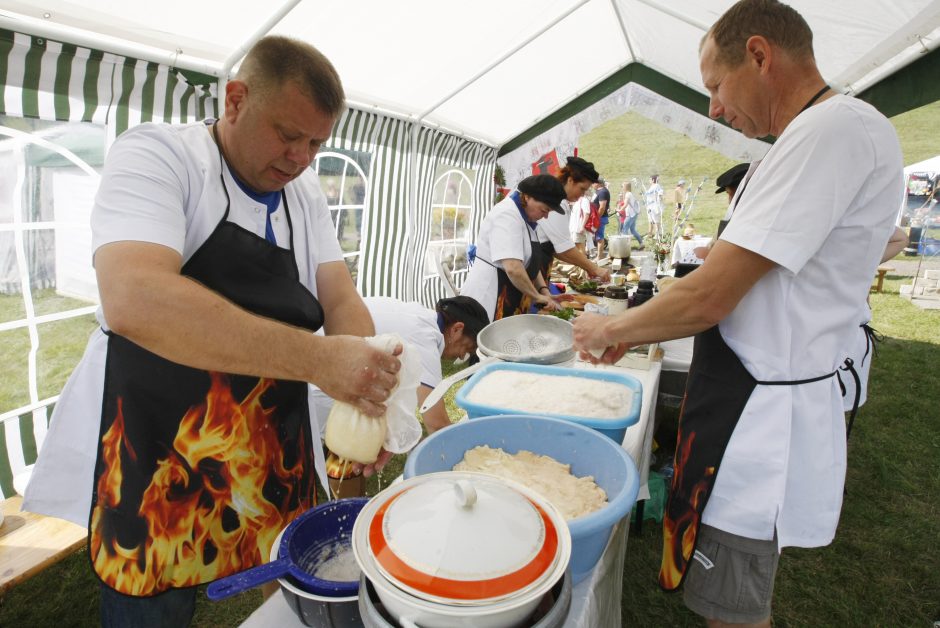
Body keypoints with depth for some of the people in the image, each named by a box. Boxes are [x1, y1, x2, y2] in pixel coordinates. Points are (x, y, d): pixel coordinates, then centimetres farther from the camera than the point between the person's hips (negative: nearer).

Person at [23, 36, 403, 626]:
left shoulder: (306, 194, 5)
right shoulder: (157, 154, -13)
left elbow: (341, 300, -1)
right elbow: (133, 301, -30)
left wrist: (366, 389, -22)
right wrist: (320, 359, -34)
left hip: (276, 464, 5)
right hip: (155, 471, -4)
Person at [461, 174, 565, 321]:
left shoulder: (524, 216, 12)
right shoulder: (507, 215, -18)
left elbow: (530, 262, 19)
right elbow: (513, 268, -28)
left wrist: (544, 291, 7)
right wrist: (537, 295, -15)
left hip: (511, 301, 10)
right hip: (489, 300, -9)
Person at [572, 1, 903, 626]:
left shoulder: (834, 129, -19)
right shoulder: (827, 132, 14)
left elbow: (709, 298, -24)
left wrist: (611, 328, -8)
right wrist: (637, 331, 14)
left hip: (762, 421, -10)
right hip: (755, 400, 10)